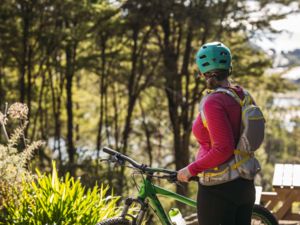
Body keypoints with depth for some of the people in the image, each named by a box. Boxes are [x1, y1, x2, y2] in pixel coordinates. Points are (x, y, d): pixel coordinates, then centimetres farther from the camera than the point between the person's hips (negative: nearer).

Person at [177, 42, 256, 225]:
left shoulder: (213, 102, -19)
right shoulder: (243, 97, 4)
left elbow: (223, 149, -25)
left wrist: (191, 170, -15)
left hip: (218, 189, -8)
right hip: (245, 185, 8)